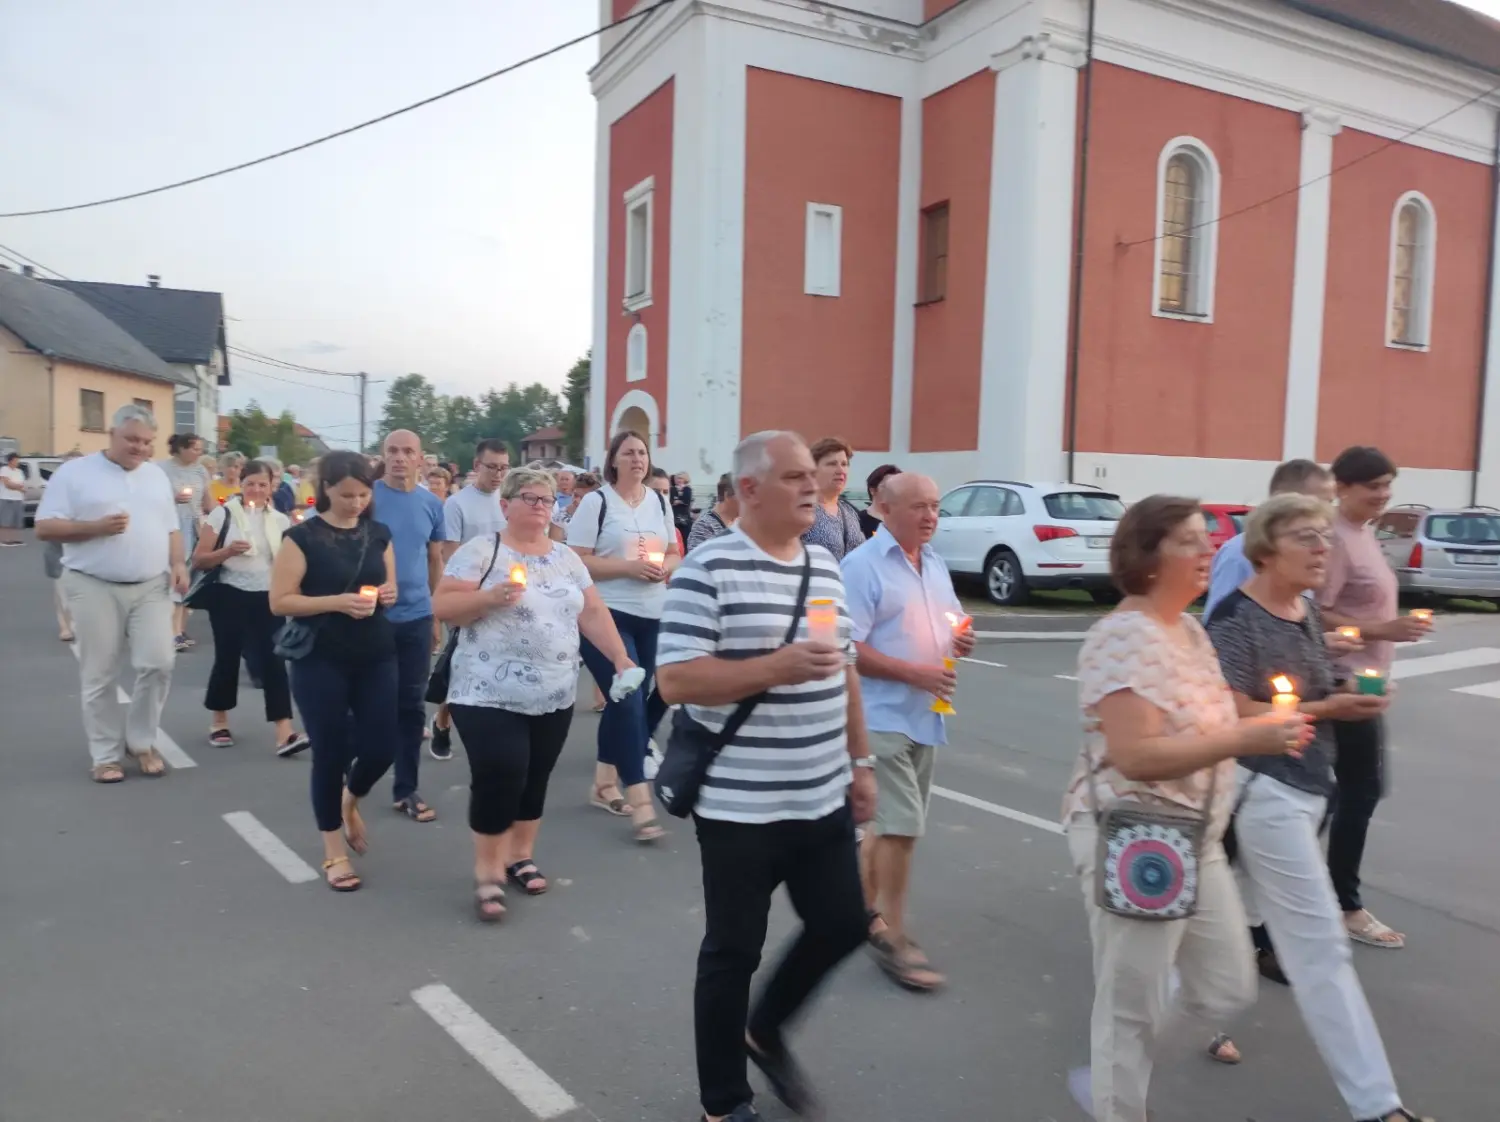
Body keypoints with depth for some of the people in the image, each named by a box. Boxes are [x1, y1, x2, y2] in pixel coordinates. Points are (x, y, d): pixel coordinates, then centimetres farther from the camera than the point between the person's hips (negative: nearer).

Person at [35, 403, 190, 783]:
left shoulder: (157, 476, 13)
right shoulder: (75, 472, -3)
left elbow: (171, 528, 17)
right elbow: (45, 527, -6)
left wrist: (178, 563, 0)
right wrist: (96, 527, -18)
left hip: (151, 587, 4)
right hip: (95, 588, -3)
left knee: (158, 663, -5)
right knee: (99, 676, 3)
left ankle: (142, 741, 15)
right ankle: (106, 754, 14)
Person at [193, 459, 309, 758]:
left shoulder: (281, 521, 6)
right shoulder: (223, 514, -3)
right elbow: (199, 560, -5)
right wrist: (227, 551, -21)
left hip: (268, 598, 2)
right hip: (230, 596, -2)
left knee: (272, 659, -6)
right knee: (227, 657, 5)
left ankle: (284, 733, -12)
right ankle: (218, 722, 27)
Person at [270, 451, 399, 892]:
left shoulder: (379, 533, 6)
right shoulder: (303, 536, -8)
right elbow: (279, 601, -11)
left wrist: (388, 594, -7)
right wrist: (337, 602, -23)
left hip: (376, 657, 4)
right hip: (321, 661, -4)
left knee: (382, 746, 1)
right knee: (331, 753, 3)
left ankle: (349, 801, 37)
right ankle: (334, 852, 20)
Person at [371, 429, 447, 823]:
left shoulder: (432, 504, 5)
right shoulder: (368, 496, -6)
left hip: (417, 616, 3)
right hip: (370, 615, -3)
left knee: (412, 704, 8)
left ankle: (406, 789, 20)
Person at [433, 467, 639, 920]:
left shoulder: (566, 557, 11)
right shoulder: (480, 551, -6)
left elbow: (594, 613, 11)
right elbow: (442, 606, -10)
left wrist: (620, 658, 2)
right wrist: (491, 596, -25)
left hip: (554, 698, 5)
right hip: (491, 696, -5)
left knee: (534, 779, 13)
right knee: (498, 778, -9)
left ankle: (521, 856, 30)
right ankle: (487, 872, 9)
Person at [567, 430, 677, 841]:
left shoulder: (659, 502, 11)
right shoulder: (596, 502, -6)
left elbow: (675, 555, 18)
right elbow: (576, 562, -11)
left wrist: (665, 566, -6)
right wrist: (628, 566, -19)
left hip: (652, 616, 6)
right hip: (607, 615, -6)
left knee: (624, 700, 12)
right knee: (629, 700, -11)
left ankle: (604, 783, 27)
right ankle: (640, 800, -6)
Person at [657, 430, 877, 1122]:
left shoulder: (825, 565, 8)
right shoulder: (708, 569, -14)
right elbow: (674, 681, -19)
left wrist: (860, 762, 15)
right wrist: (778, 667, -27)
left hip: (823, 800, 7)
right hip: (740, 808, -7)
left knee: (843, 926, 17)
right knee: (733, 952, 8)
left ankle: (765, 1031, 43)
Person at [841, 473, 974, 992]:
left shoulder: (936, 565, 13)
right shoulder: (863, 566, -13)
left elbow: (950, 625, 23)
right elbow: (848, 647, -19)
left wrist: (961, 641, 0)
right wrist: (913, 672, -23)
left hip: (924, 715, 8)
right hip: (883, 715, -8)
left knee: (892, 822, 17)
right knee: (902, 825, -7)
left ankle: (862, 908, 33)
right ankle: (892, 937, 6)